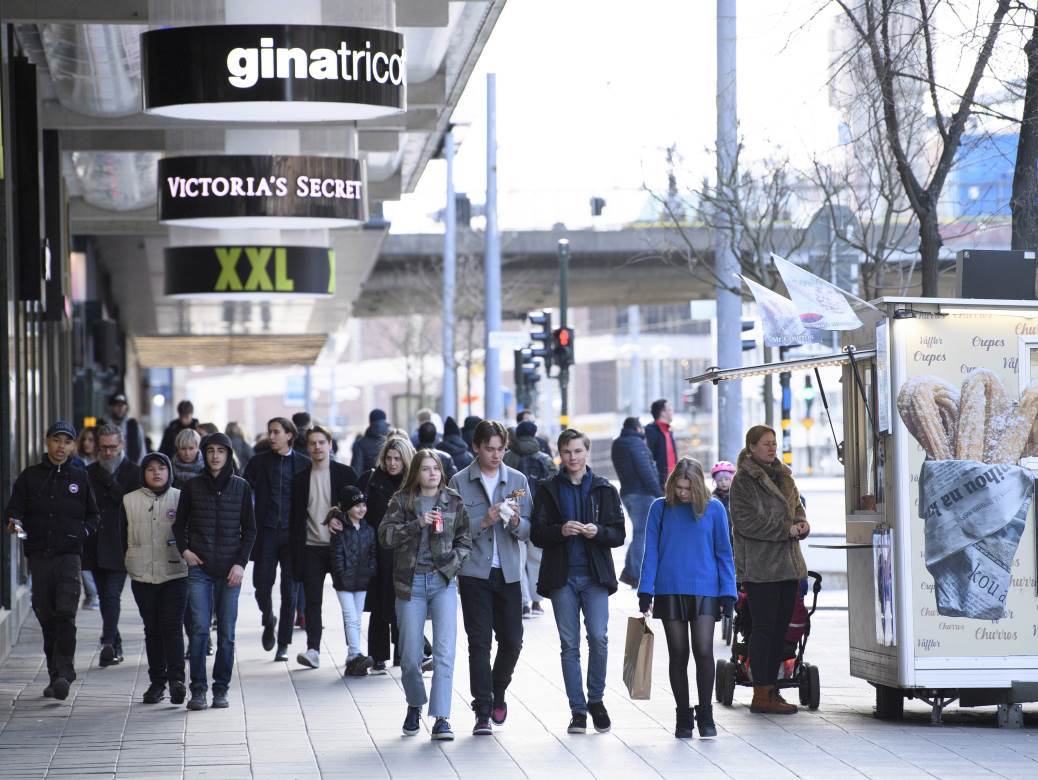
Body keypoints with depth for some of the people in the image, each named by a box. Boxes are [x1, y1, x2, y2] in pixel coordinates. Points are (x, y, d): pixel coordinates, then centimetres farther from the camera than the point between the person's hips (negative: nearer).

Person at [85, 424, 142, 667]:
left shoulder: (133, 472, 0)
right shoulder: (90, 472, 11)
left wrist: (110, 483, -13)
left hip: (119, 546, -4)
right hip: (96, 545, 5)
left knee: (112, 595, -14)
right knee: (105, 597, 10)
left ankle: (108, 643, -18)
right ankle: (115, 646, 19)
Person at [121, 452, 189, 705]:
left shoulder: (180, 499, 3)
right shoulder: (130, 501, 6)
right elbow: (122, 536, 11)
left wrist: (187, 554, -2)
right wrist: (127, 563, 7)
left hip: (175, 573, -2)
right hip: (143, 576, 2)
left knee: (172, 626, -11)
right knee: (152, 629, 7)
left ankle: (176, 678, -15)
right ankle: (157, 681, 13)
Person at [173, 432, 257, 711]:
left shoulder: (241, 487, 6)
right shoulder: (192, 487, 6)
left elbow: (249, 529, 7)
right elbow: (179, 523, 15)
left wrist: (241, 563, -3)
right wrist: (184, 549, -1)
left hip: (230, 571, 1)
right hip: (200, 568, -1)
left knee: (226, 632, 1)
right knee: (199, 628, -8)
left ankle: (221, 689, 8)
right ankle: (198, 690, -5)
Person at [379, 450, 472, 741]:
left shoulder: (453, 502, 6)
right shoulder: (402, 500, 3)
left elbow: (465, 539, 8)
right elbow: (385, 535, -8)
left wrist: (451, 563, -8)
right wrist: (418, 524, -19)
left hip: (443, 581, 0)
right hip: (410, 582, 0)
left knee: (444, 651, -12)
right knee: (410, 655, 5)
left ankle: (441, 717, -13)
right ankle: (414, 706, 29)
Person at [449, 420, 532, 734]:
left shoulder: (517, 480, 7)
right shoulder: (460, 482, -1)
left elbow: (528, 530, 4)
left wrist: (516, 522, -17)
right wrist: (483, 522, -18)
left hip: (508, 572, 2)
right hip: (474, 572, -2)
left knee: (512, 640, 3)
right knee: (479, 642, -3)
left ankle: (498, 693, 29)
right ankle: (483, 713, 0)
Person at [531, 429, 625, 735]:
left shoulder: (604, 489, 8)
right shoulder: (548, 490, 8)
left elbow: (619, 534, 6)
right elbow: (537, 534, 3)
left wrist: (598, 532, -15)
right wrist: (561, 530, -16)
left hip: (595, 575, 0)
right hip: (562, 576, 1)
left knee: (598, 637, -11)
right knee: (569, 645, 2)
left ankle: (596, 700, 8)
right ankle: (578, 710, 7)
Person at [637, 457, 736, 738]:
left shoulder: (714, 509, 1)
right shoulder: (660, 509, 1)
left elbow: (724, 553, 6)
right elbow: (651, 553, 3)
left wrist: (728, 594, 1)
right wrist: (645, 592, -3)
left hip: (704, 591, -1)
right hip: (669, 591, 1)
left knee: (703, 651, -11)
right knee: (678, 655, 5)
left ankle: (705, 715, 2)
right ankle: (683, 717, 14)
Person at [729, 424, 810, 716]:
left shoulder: (782, 475, 17)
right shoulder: (744, 480, -8)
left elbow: (796, 506, 23)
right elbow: (747, 521, -15)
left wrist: (801, 524, -1)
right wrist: (785, 529, -17)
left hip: (787, 564, 8)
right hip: (759, 566, -8)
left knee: (781, 626, 9)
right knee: (764, 626, -7)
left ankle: (771, 688, 17)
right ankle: (762, 695, -4)